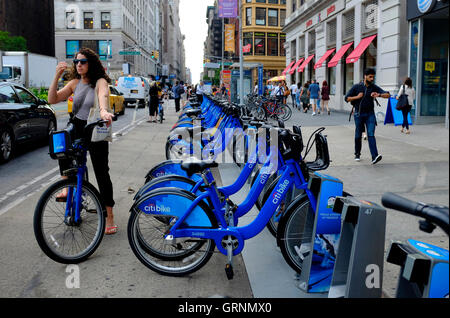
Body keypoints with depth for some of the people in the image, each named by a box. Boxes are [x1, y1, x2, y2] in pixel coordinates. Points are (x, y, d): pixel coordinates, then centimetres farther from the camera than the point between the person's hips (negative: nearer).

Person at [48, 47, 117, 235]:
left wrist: (103, 110, -54)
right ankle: (68, 187, -16)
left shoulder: (100, 82, -8)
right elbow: (52, 100, 2)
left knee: (101, 173, -3)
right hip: (77, 127, 5)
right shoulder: (75, 83, 9)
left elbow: (103, 95, -32)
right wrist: (57, 76, -9)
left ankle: (109, 217, 5)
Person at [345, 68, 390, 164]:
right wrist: (357, 97, -12)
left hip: (370, 114, 0)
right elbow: (347, 98, 2)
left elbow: (388, 95, 0)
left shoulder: (374, 87, 4)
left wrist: (379, 95, -19)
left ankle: (374, 157, -23)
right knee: (358, 136, 8)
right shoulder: (357, 87, 1)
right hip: (359, 114, 0)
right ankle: (357, 154, 28)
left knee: (371, 135, -13)